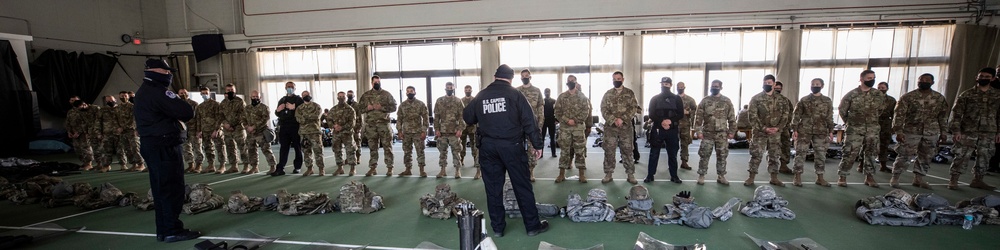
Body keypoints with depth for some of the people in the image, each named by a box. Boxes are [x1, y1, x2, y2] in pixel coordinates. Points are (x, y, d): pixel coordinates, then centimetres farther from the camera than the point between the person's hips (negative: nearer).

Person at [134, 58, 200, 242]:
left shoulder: (145, 91, 17)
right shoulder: (158, 92, -17)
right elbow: (187, 112, -23)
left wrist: (176, 113, 1)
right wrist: (183, 111, -1)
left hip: (153, 145, 11)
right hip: (164, 147, -11)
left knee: (161, 189, 14)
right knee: (172, 189, -5)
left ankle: (163, 230, 20)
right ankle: (172, 231, -1)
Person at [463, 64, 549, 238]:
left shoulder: (480, 96, 6)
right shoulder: (515, 94, -3)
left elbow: (467, 118, 16)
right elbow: (529, 121, -6)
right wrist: (537, 144, 0)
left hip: (487, 146, 3)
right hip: (512, 146, -3)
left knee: (493, 188, 10)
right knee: (522, 186, 6)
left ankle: (497, 228, 18)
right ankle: (532, 225, 15)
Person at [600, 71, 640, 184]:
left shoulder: (630, 93, 5)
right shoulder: (607, 94, 7)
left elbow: (634, 108, -3)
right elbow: (603, 110, 0)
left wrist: (622, 119, -16)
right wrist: (614, 120, -16)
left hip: (626, 127, -1)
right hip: (610, 127, 1)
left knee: (627, 151, 4)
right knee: (609, 151, 2)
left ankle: (630, 174, 13)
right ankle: (608, 174, 12)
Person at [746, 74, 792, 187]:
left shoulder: (782, 99, 6)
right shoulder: (756, 98, -3)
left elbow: (786, 115, 3)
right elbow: (753, 116, -7)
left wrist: (778, 128, -12)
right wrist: (764, 128, -15)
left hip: (776, 133, 3)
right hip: (760, 132, -3)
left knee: (775, 155, 9)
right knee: (756, 154, -3)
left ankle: (774, 178, 19)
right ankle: (751, 177, 4)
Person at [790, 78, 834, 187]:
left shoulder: (827, 101, 9)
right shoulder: (803, 100, 2)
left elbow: (829, 117, 11)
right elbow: (796, 115, 0)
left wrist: (830, 131, 4)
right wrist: (795, 129, -7)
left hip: (821, 132, 3)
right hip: (804, 131, -2)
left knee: (821, 155, 5)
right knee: (801, 153, -2)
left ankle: (820, 178, 15)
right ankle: (797, 176, 4)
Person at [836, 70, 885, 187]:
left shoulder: (879, 94, 4)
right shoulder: (851, 94, -7)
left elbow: (881, 109, 18)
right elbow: (842, 109, 2)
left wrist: (873, 120, 15)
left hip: (872, 130, 4)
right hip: (855, 129, -4)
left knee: (871, 153, 8)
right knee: (850, 153, -6)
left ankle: (869, 177, 18)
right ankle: (842, 177, 1)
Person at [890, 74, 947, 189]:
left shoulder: (940, 98, 7)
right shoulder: (907, 97, -6)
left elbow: (943, 116, 13)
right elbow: (899, 114, -9)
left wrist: (943, 132, 9)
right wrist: (898, 131, -16)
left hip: (931, 133, 4)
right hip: (911, 131, -4)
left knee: (925, 157, 10)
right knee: (905, 156, -5)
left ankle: (918, 179, 21)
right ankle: (895, 178, 5)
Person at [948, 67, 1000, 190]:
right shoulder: (966, 94, 0)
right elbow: (956, 113, -4)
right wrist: (956, 130, -11)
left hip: (988, 134, 3)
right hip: (968, 132, -3)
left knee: (984, 158, 9)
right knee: (961, 156, -4)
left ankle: (977, 180, 20)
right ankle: (953, 180, 2)